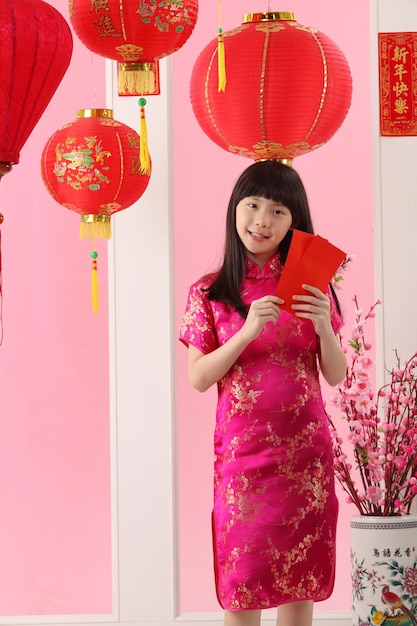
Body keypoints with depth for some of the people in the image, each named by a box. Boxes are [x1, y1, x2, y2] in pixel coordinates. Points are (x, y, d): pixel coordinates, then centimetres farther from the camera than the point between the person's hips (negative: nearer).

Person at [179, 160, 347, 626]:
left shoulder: (309, 286, 5)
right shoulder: (209, 293, 0)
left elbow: (336, 376, 5)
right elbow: (199, 379, -5)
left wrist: (324, 327, -15)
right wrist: (248, 331, -18)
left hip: (305, 449, 1)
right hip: (241, 449, -1)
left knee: (300, 586, 5)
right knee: (241, 586, 1)